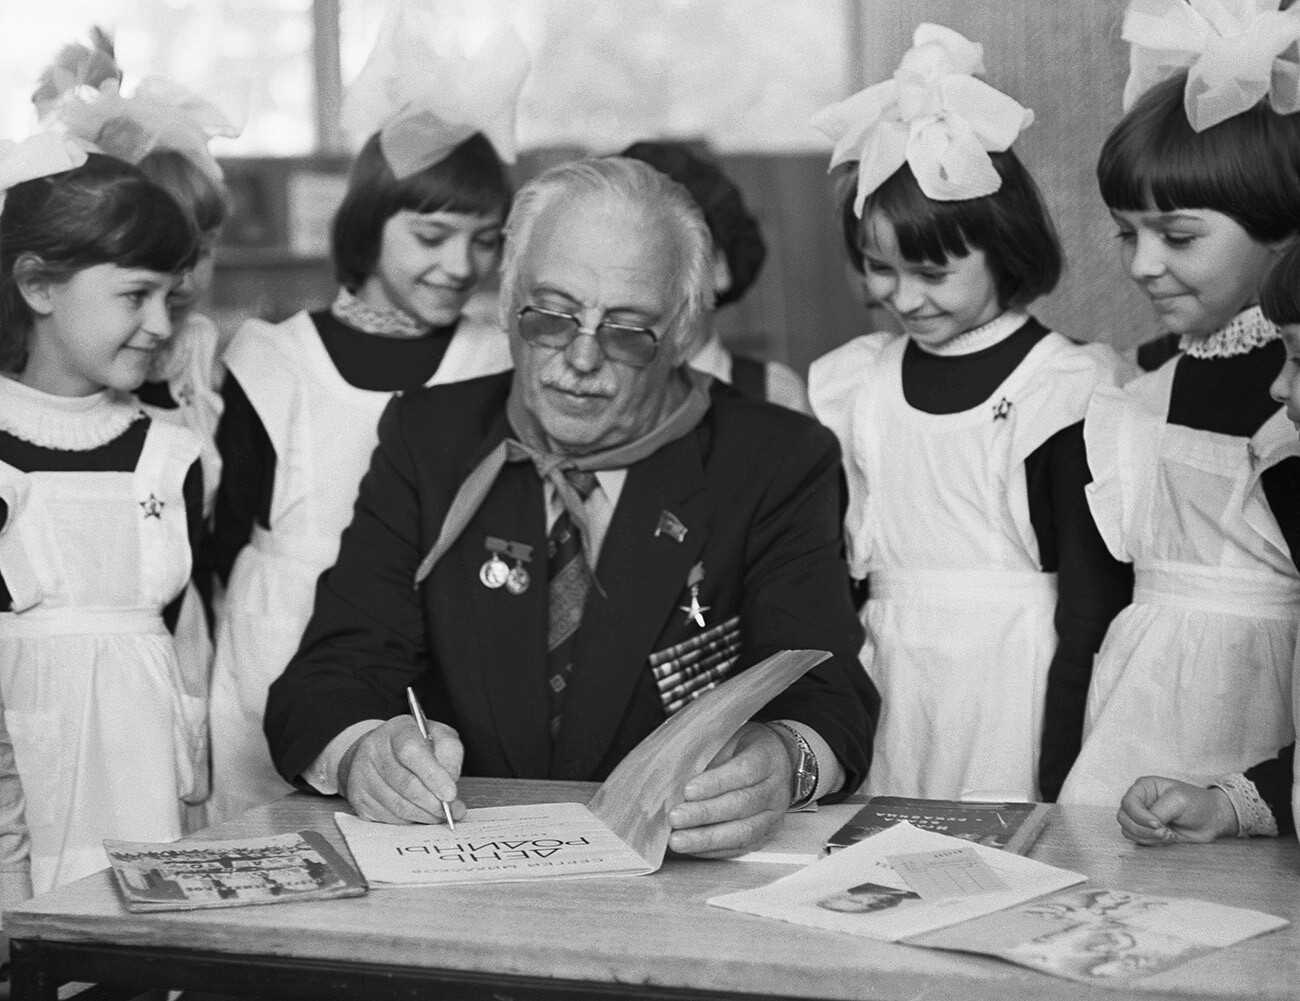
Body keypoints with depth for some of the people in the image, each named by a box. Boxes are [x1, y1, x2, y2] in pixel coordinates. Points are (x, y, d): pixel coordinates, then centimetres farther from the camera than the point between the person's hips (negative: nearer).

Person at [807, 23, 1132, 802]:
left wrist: (1063, 791, -13)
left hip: (1018, 681, -4)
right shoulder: (856, 384, 5)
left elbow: (1092, 607, -10)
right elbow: (839, 565, 11)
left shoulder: (1065, 389, -10)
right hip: (883, 688, 5)